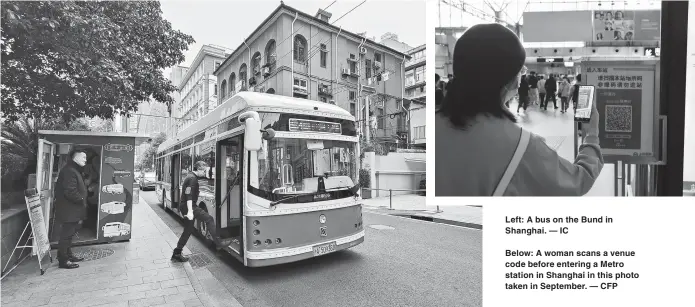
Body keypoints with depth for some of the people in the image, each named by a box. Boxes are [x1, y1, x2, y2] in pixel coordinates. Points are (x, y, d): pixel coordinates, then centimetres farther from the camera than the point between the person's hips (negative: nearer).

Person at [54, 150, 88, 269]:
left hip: (73, 210, 11)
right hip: (68, 211, -11)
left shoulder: (75, 170, 16)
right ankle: (63, 261, 5)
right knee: (66, 235, -3)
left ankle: (68, 255, 32)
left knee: (69, 234, 20)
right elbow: (70, 191, -27)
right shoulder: (69, 171, -19)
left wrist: (82, 199, 11)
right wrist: (81, 200, -15)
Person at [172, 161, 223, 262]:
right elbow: (189, 196, -23)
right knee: (209, 219, -11)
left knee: (188, 230, 15)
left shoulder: (190, 177, 17)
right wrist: (190, 211, -29)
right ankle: (218, 244, -13)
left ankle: (176, 253, 23)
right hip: (189, 207, -10)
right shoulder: (192, 179, -15)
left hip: (184, 207, 10)